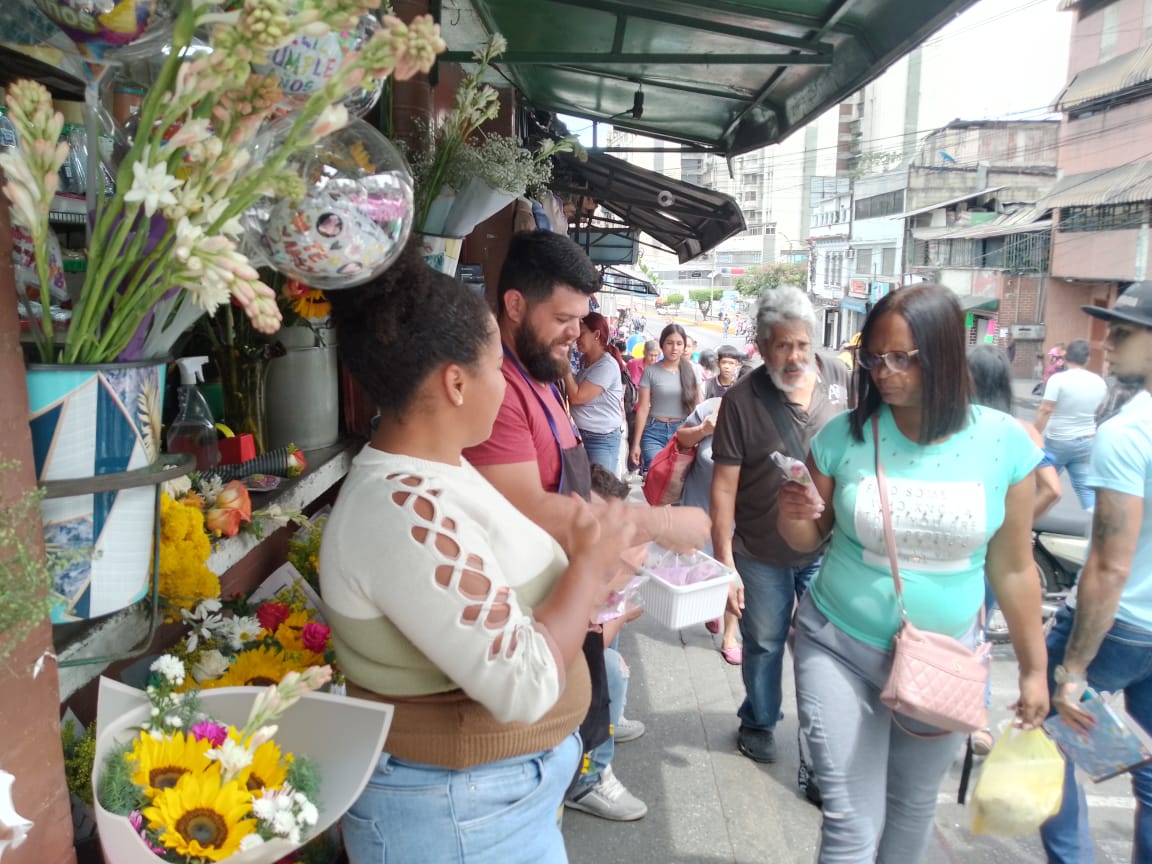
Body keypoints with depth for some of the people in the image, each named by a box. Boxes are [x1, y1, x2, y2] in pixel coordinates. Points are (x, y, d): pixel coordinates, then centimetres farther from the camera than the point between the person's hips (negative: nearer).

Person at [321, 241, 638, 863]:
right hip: (456, 813, -8)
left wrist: (585, 584, -4)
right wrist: (587, 565, -18)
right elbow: (526, 686, -29)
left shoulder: (435, 468, 1)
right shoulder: (404, 514, -31)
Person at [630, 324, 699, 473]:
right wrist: (636, 443, -4)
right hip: (655, 432, -2)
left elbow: (698, 406, 10)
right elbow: (643, 409, -2)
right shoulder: (650, 371, -2)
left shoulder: (692, 370, 5)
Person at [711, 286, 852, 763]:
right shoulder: (742, 400, -13)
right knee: (763, 645, 15)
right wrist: (724, 562, -14)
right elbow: (724, 486, -12)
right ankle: (758, 722, 41)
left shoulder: (839, 378, -5)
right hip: (762, 554, -2)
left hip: (829, 546, 2)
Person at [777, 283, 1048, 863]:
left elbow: (1012, 567, 1)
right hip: (839, 647, -1)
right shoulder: (843, 436, -12)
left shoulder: (1005, 443, -9)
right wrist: (793, 518, -23)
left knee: (914, 807, 20)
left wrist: (1034, 669, 7)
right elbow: (808, 542, 0)